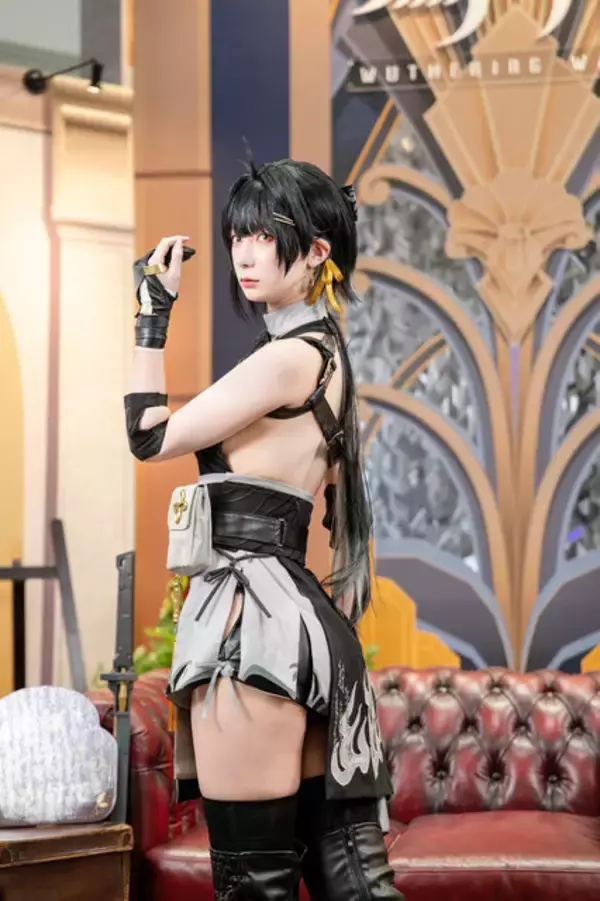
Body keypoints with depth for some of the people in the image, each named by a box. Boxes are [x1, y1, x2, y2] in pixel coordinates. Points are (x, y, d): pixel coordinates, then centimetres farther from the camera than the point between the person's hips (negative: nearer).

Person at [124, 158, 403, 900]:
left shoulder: (289, 356, -11)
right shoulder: (322, 353, 18)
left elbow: (152, 437, -7)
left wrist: (152, 316, 0)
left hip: (250, 609, -10)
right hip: (296, 609, 10)